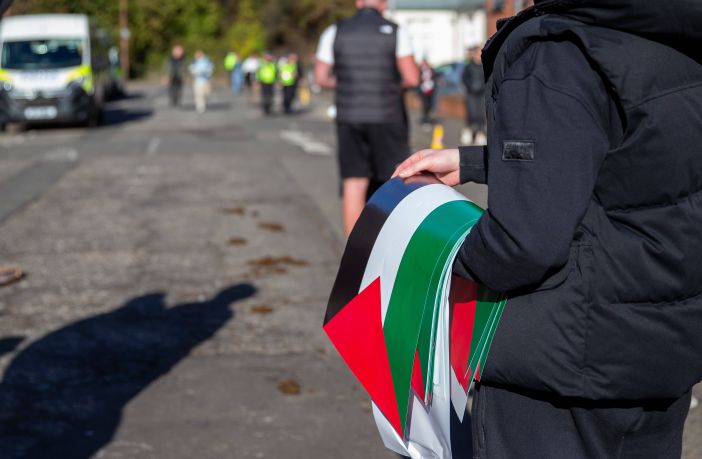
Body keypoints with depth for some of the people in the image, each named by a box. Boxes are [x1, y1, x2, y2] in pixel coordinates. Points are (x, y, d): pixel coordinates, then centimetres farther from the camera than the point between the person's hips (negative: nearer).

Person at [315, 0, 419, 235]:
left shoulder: (334, 32, 3)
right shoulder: (396, 32, -5)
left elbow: (321, 77, 5)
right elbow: (412, 78, -8)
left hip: (349, 118, 2)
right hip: (386, 117, -2)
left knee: (354, 186, 3)